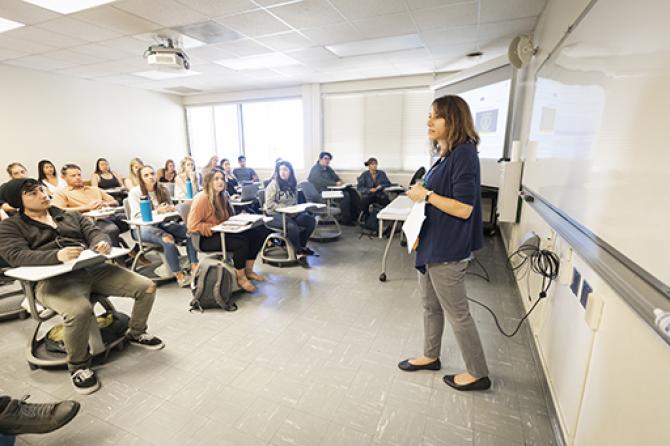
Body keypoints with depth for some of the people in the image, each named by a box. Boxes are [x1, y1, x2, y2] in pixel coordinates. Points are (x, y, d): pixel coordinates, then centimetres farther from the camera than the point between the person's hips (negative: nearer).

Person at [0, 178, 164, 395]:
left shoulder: (70, 215, 24)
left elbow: (95, 232, 11)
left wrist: (102, 242, -16)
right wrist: (57, 255, -28)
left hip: (93, 268, 5)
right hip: (53, 278, -4)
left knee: (147, 287, -8)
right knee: (79, 310, -38)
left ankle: (136, 333, 18)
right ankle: (77, 366, -9)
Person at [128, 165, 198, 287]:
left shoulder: (163, 190, 11)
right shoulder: (134, 192, -2)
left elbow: (171, 207, 14)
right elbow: (137, 215, -10)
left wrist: (170, 208, -12)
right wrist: (157, 211, -23)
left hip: (162, 223, 5)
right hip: (144, 227, -5)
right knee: (167, 239, -36)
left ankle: (194, 267, -25)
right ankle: (179, 276, -32)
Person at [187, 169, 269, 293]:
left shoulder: (223, 196, 11)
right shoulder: (202, 198, -15)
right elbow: (192, 226, -18)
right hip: (207, 239, -8)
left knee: (259, 232, -9)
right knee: (241, 242, -33)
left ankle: (248, 270, 2)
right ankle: (241, 278, -11)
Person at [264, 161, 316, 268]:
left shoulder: (293, 183, 11)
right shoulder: (273, 184, -8)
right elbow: (269, 204, -13)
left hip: (291, 213, 7)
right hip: (275, 214, -6)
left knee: (311, 220, -13)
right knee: (292, 226, -35)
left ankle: (302, 246, 5)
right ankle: (299, 253, -18)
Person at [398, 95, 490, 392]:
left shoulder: (463, 155, -18)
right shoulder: (445, 155, 9)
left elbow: (464, 208, -24)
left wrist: (426, 194, -17)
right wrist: (420, 234, 14)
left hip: (448, 250, -9)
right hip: (432, 245, 9)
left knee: (457, 313, 7)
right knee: (430, 305, 21)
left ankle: (478, 373, 28)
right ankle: (430, 357, 41)